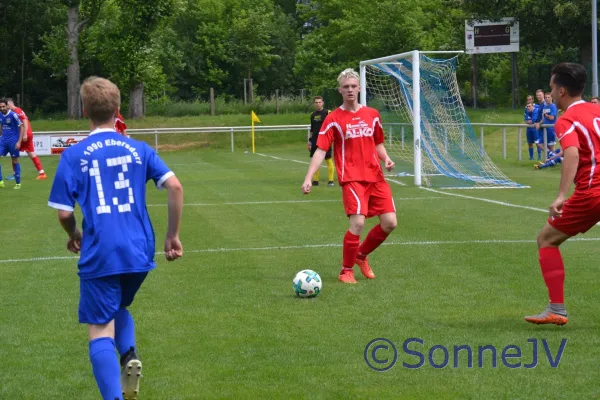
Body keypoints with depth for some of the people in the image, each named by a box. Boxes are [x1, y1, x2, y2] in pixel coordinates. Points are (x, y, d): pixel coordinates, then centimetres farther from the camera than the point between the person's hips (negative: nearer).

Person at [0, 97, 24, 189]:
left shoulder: (13, 115, -13)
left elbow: (22, 128, -11)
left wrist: (19, 142, -15)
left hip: (13, 141, -5)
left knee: (15, 161, 3)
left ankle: (18, 183, 13)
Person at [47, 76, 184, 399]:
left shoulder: (74, 155, -2)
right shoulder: (138, 149, 5)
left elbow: (64, 213, -3)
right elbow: (175, 187, -4)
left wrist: (74, 236, 19)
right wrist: (173, 235, 7)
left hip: (99, 255, -3)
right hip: (139, 252, 4)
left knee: (101, 330, 2)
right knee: (119, 307, 29)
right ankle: (130, 355, 2)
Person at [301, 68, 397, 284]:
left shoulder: (372, 114, 11)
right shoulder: (334, 119, -2)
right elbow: (320, 150, -6)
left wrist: (386, 158, 2)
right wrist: (308, 178, -17)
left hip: (375, 177, 5)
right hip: (351, 178, -5)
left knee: (389, 223, -2)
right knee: (358, 222, -20)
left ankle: (361, 255, 24)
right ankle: (346, 270, -1)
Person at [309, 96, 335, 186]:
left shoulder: (327, 113, -4)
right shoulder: (313, 114, 13)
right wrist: (310, 141, 18)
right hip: (315, 140, 6)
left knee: (328, 159, -5)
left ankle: (330, 180, -1)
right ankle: (315, 180, 15)